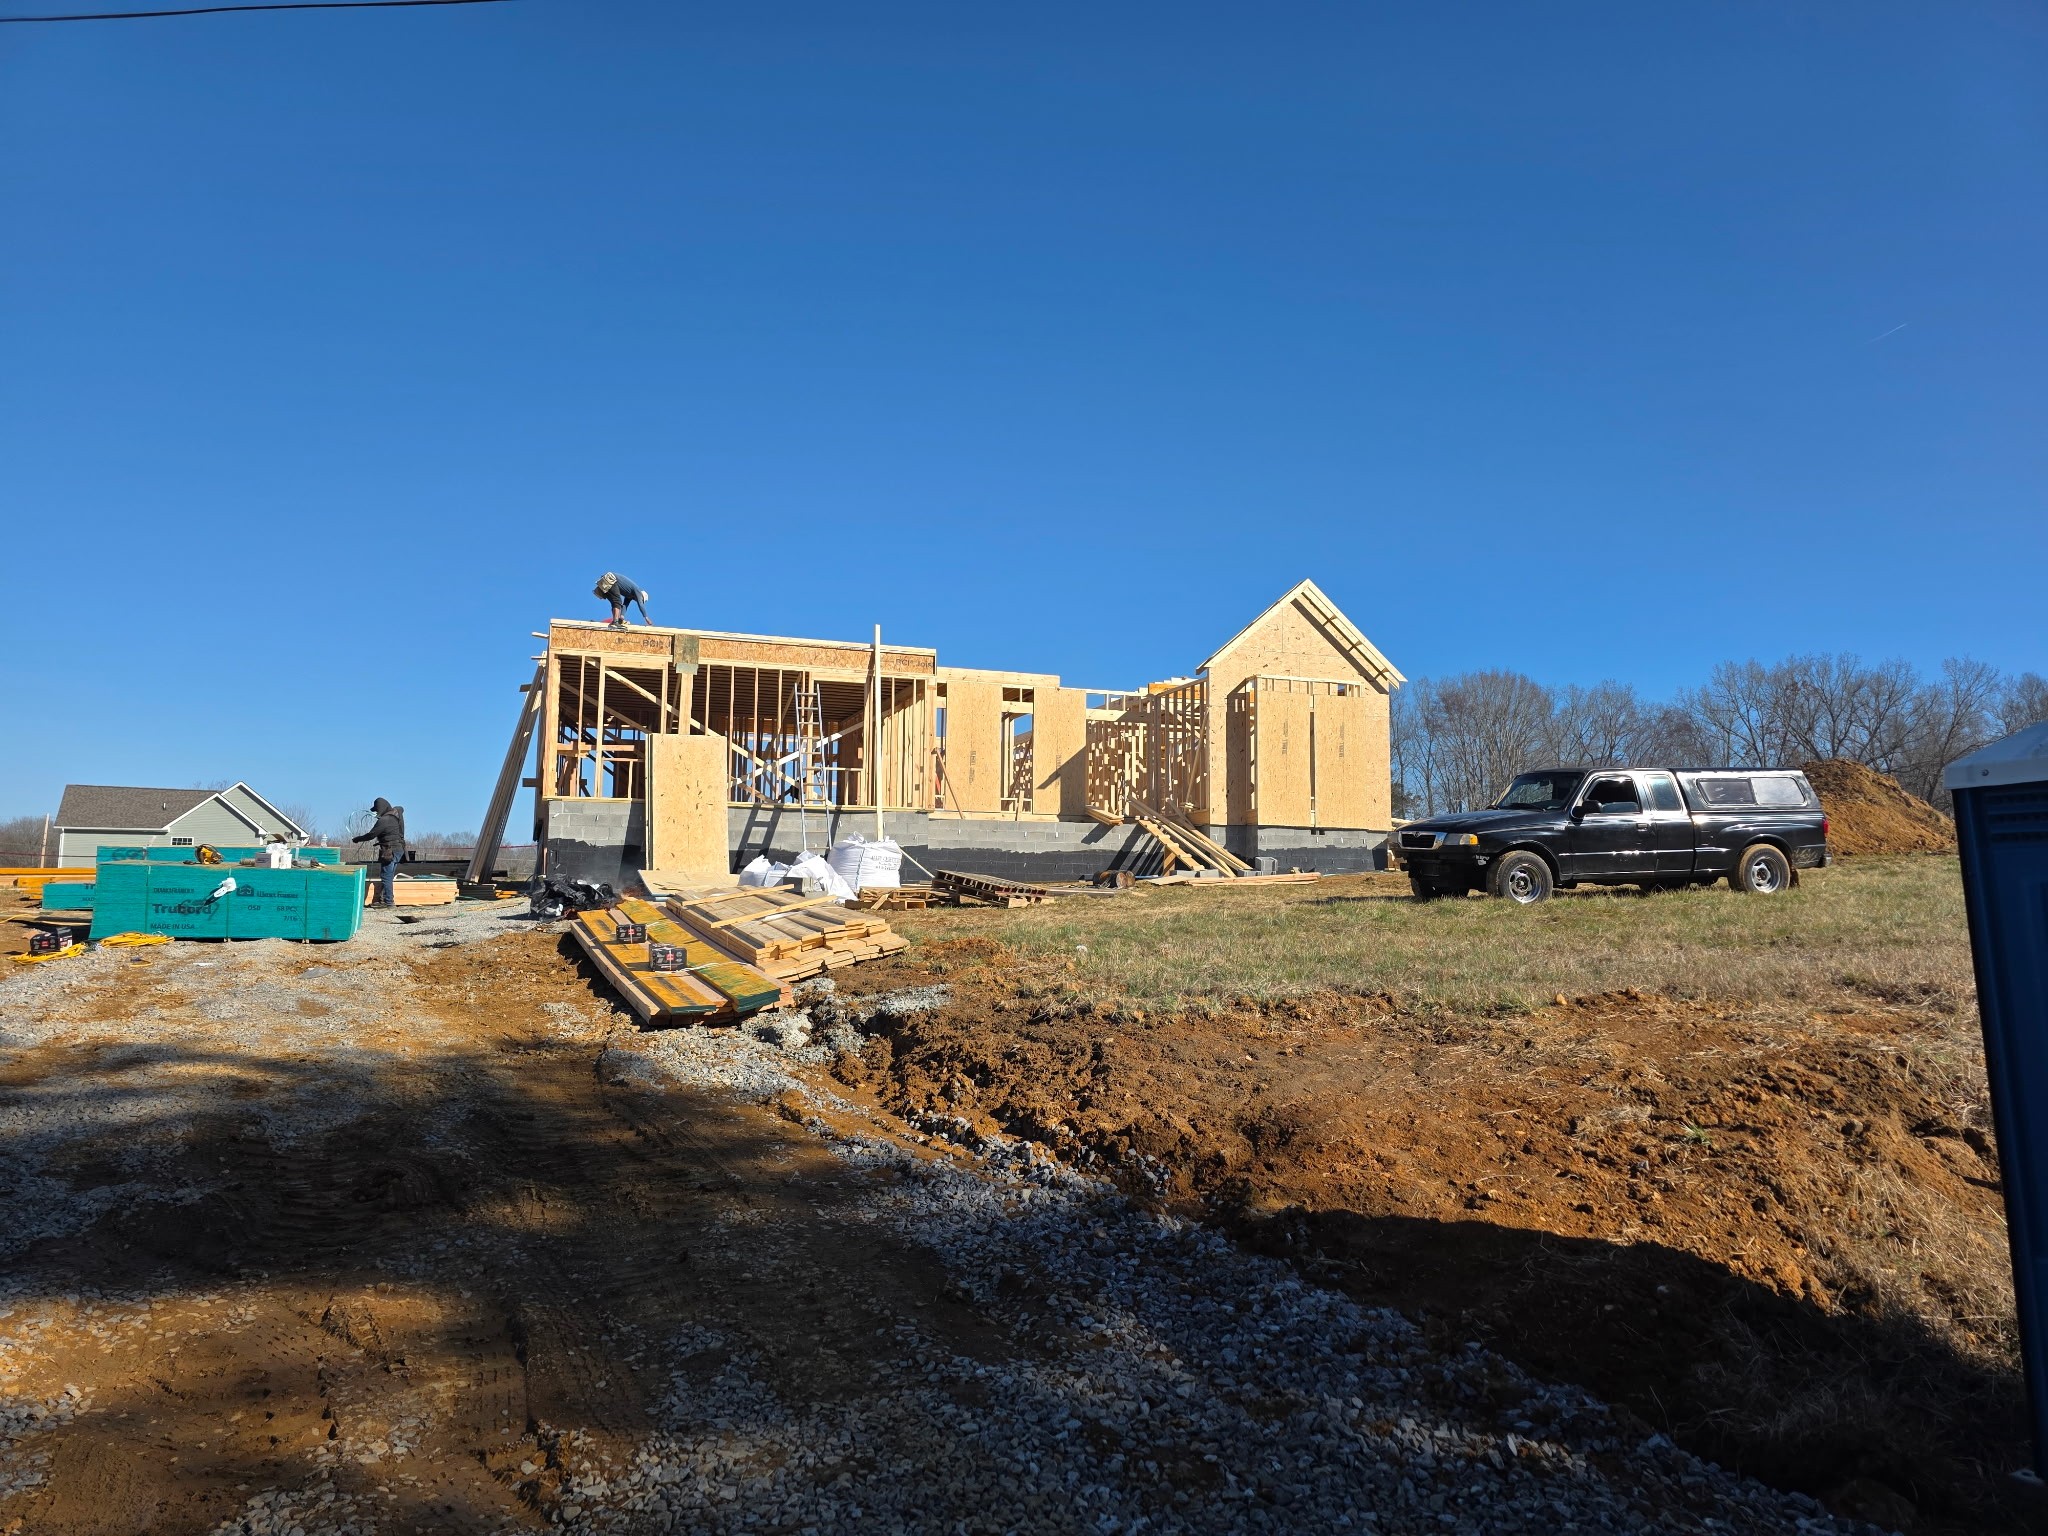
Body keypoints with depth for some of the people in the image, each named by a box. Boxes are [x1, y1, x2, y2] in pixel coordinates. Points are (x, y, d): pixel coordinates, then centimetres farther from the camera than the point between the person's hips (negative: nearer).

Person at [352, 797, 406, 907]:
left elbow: (371, 835, -13)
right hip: (399, 849, 9)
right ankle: (383, 898, 19)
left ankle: (388, 901, -1)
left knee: (386, 876, -3)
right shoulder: (398, 811, 5)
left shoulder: (383, 821, -19)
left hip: (390, 851, -9)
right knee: (388, 876, 15)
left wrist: (358, 839, 3)